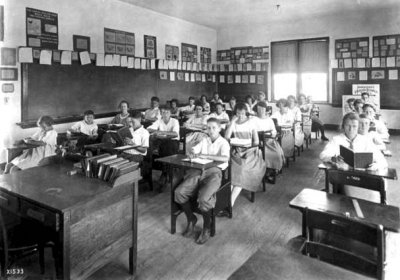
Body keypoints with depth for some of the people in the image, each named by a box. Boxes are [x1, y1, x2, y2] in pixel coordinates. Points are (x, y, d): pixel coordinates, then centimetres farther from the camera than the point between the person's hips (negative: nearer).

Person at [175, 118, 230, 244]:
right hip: (198, 171, 5)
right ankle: (191, 219, 8)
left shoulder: (223, 143, 1)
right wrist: (192, 153, -10)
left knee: (204, 198, -31)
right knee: (179, 192, -16)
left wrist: (205, 156, -20)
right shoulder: (204, 140, 19)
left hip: (214, 173, -5)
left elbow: (225, 158, -17)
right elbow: (192, 150, 15)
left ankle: (207, 227, -3)